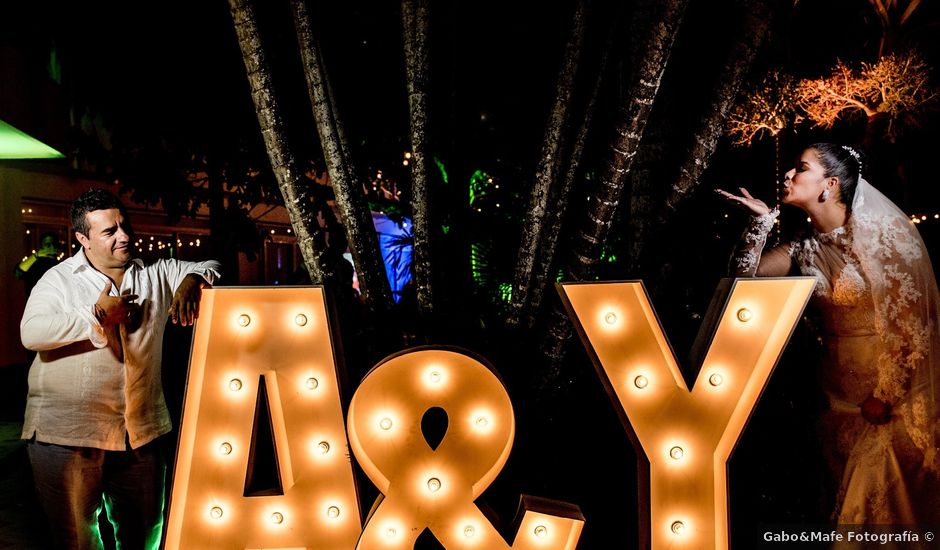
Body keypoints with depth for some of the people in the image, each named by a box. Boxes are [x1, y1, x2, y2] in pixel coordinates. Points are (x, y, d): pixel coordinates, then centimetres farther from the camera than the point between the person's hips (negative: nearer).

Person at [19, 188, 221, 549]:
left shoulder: (157, 275, 9)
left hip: (139, 433, 3)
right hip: (67, 435, -3)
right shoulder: (59, 280, 0)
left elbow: (211, 268, 10)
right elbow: (31, 333, -14)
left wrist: (192, 281, -12)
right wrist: (98, 315, -14)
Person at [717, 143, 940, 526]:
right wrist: (761, 219, -9)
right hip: (839, 388, 5)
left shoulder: (883, 233, -13)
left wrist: (886, 394, -14)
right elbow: (745, 273, -1)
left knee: (888, 494, 5)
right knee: (851, 491, 14)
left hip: (892, 384, -5)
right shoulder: (807, 247, 3)